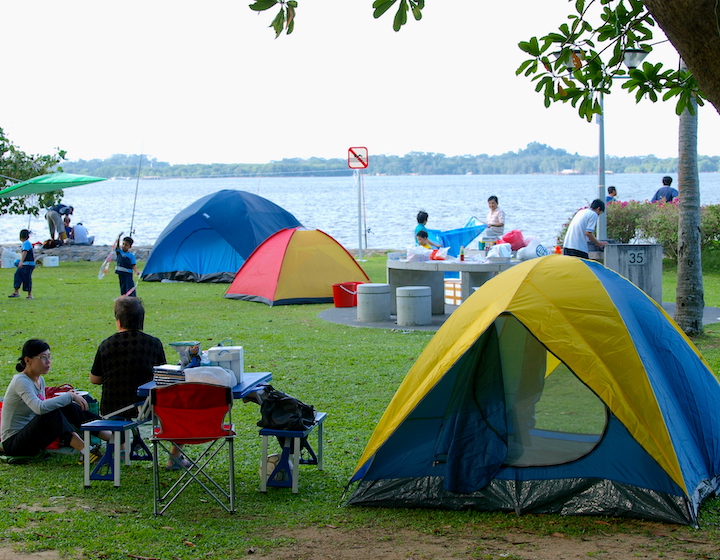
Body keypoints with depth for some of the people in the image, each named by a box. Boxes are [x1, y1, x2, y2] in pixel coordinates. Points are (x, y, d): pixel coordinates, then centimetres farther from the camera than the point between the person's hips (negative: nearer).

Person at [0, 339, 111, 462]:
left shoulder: (40, 380, 9)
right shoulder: (21, 381, -20)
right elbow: (39, 408, -36)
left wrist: (69, 397, -3)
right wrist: (69, 396, -29)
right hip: (13, 443, -8)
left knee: (69, 408, -10)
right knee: (50, 412, -32)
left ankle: (111, 436, -16)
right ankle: (85, 450, -42)